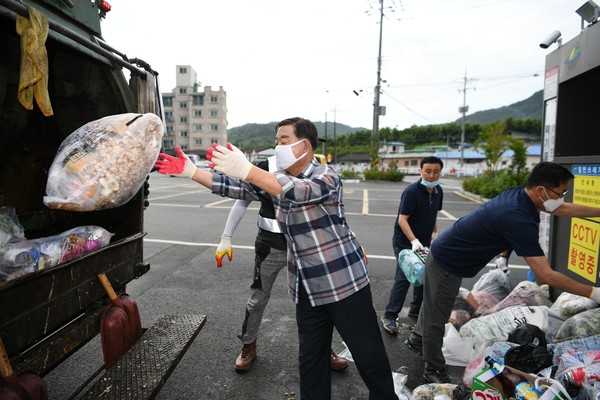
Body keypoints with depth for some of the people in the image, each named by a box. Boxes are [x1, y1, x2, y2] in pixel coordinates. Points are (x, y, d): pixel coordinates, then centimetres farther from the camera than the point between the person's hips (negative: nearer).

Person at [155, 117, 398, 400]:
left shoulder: (327, 177, -14)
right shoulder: (278, 180, 7)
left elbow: (299, 191, -34)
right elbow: (236, 188, 3)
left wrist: (246, 169, -43)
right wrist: (190, 171, -6)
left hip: (344, 283, -5)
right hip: (307, 289, 6)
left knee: (369, 355, 8)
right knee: (310, 359, 16)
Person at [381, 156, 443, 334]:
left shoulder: (438, 191, 2)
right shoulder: (411, 191, -21)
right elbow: (402, 220, -26)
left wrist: (434, 233, 16)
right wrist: (414, 240, -35)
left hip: (424, 241, 8)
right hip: (405, 242, -7)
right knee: (403, 279, -9)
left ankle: (416, 309, 35)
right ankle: (389, 316, 2)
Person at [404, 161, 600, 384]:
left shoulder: (519, 194, -4)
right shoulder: (518, 220, -32)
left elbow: (565, 209, 14)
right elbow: (545, 276, -29)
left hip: (444, 254, 10)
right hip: (446, 264, -10)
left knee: (434, 309, 28)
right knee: (437, 319, 9)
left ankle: (417, 340, 50)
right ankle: (434, 370, 27)